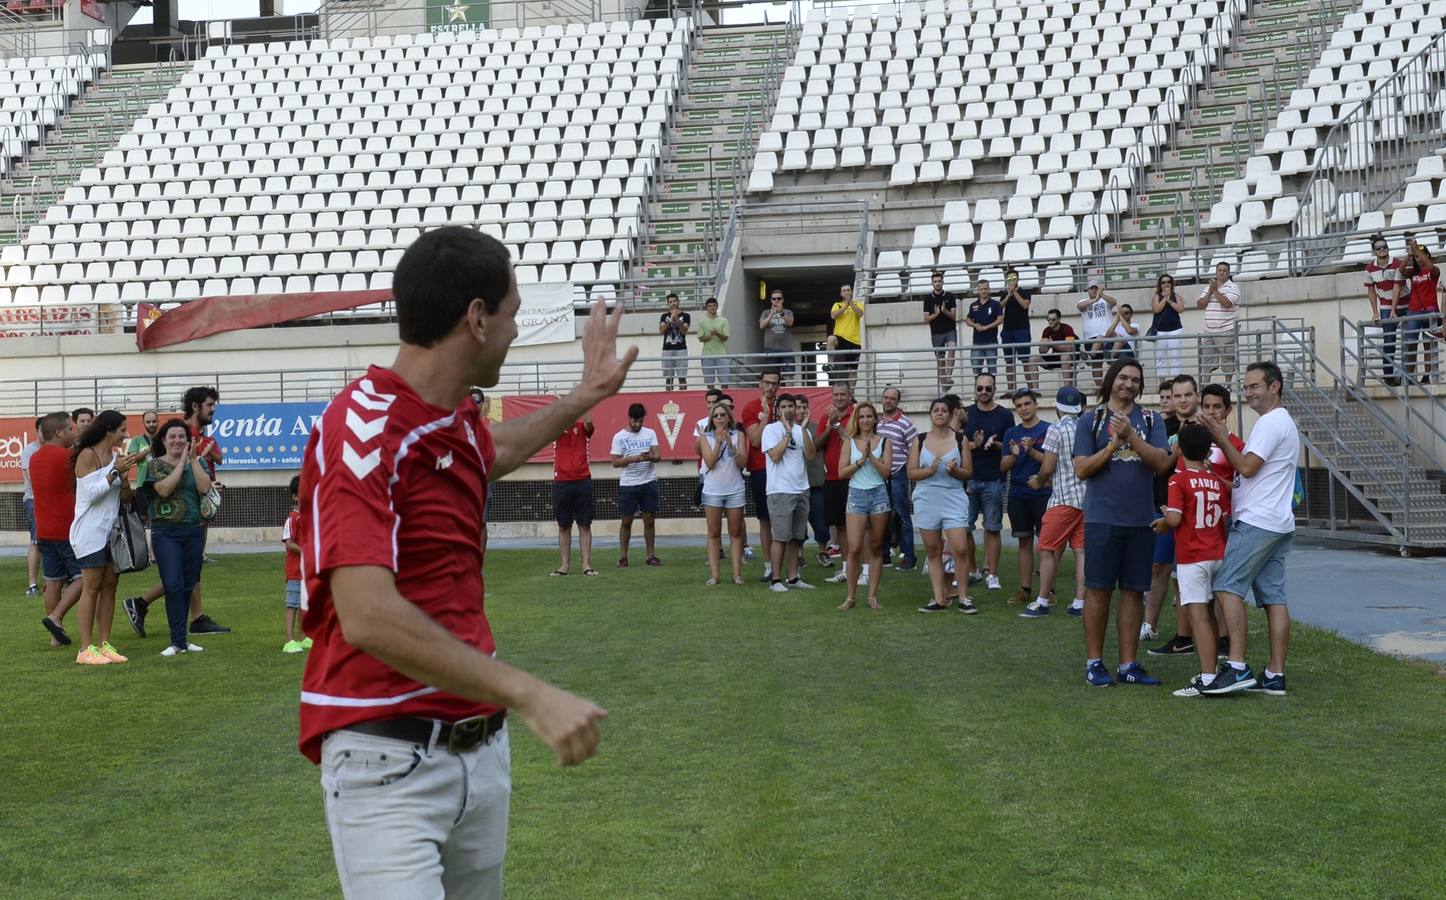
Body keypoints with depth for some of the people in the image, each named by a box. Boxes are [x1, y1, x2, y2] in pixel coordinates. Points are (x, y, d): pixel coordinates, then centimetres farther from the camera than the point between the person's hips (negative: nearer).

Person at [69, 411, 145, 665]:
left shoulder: (117, 457, 9)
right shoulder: (87, 455, -9)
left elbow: (127, 498, 11)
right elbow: (92, 493, -15)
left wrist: (124, 476, -7)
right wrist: (115, 472, -17)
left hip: (112, 530, 7)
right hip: (91, 531, -7)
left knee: (109, 587, 5)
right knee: (92, 587, -6)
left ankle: (104, 644, 10)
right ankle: (86, 649, -4)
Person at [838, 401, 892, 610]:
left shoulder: (884, 442, 4)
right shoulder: (850, 442, 6)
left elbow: (886, 471, -5)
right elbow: (842, 471, 0)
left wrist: (870, 455, -13)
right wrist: (861, 460, -10)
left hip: (879, 494, 0)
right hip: (856, 495, 0)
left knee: (876, 548, 5)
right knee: (854, 548, -8)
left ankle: (873, 595, 11)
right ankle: (851, 596, 0)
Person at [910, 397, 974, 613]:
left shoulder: (960, 440, 4)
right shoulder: (919, 441, 6)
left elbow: (968, 472, 5)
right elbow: (911, 473, 2)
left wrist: (954, 470, -15)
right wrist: (929, 470, -15)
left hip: (954, 500, -1)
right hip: (927, 500, 1)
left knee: (959, 550, -9)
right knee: (933, 552, 5)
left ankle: (964, 597, 1)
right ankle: (939, 599, 9)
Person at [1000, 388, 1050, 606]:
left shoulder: (1048, 430, -1)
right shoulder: (1011, 433, 11)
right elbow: (1003, 467, 8)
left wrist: (1032, 451, -20)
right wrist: (1014, 455, -12)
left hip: (1042, 493, -4)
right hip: (1018, 495, 4)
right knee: (1024, 541, 8)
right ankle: (1025, 589, 11)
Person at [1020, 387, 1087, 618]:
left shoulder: (1056, 430, -11)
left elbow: (1048, 468, -13)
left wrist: (1038, 481, 9)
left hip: (1064, 497, -6)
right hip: (1087, 497, 6)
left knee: (1047, 549, 3)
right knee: (1081, 550, 7)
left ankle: (1042, 602, 6)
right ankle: (1079, 603, 6)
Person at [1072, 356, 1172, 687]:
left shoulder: (1151, 421, 8)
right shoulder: (1090, 421, 3)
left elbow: (1162, 463, -5)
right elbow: (1081, 470, -3)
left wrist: (1131, 436, -17)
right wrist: (1114, 444, -14)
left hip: (1140, 520, 2)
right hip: (1102, 519, -2)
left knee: (1134, 593, 6)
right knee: (1098, 590, 1)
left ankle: (1128, 665, 12)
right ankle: (1094, 662, 11)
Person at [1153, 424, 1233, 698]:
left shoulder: (1179, 480, -10)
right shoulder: (1218, 482, 9)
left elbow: (1174, 518, -19)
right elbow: (1227, 518, 11)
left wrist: (1162, 523, 3)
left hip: (1191, 557, -7)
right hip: (1218, 555, 7)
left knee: (1198, 616, -9)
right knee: (1208, 615, 17)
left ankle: (1207, 679, -15)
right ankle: (1210, 672, 23)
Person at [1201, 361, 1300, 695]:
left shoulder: (1271, 422, -10)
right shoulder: (1285, 423, 24)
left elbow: (1247, 467, -15)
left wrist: (1223, 439, -4)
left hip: (1256, 523, -10)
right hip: (1279, 525, 10)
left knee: (1227, 586, -13)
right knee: (1274, 596, 6)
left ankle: (1237, 667, -19)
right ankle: (1275, 676, 5)